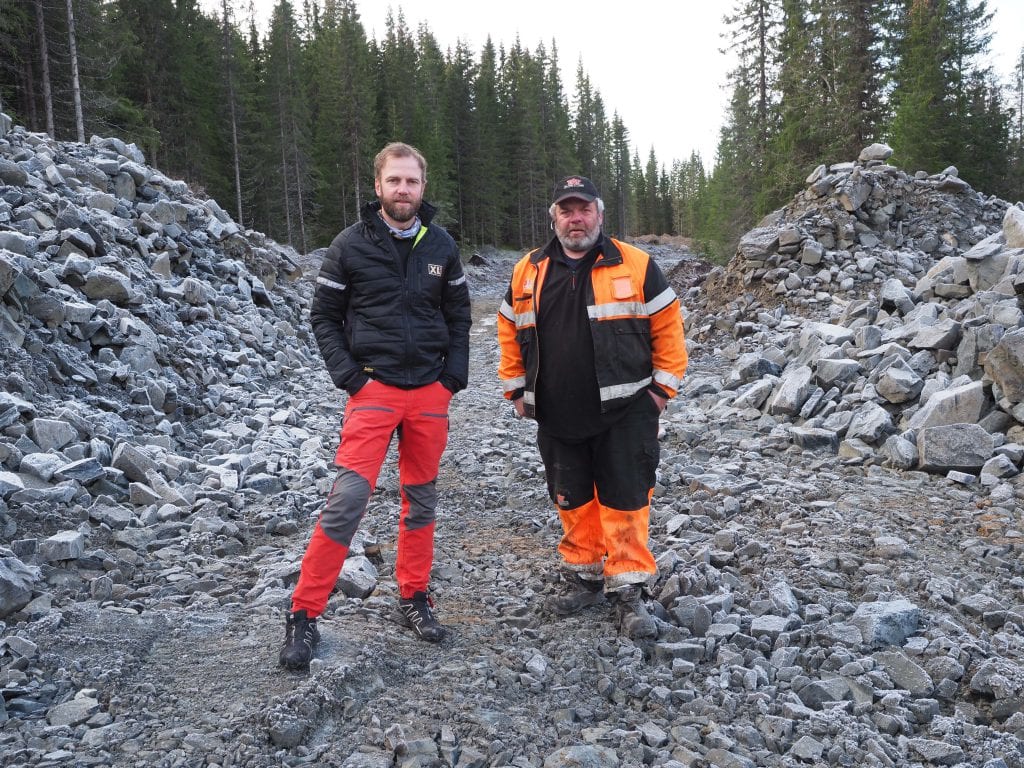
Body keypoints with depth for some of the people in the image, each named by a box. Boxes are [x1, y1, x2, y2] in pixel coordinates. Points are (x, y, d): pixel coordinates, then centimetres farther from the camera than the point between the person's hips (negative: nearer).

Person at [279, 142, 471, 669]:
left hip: (430, 390, 4)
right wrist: (347, 375, -8)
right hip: (374, 388, -3)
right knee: (349, 496, -12)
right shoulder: (351, 245, -3)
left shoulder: (441, 246, 6)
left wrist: (455, 374, 3)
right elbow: (323, 315, 2)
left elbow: (458, 314, 14)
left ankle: (413, 599, 27)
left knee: (421, 498, 11)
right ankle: (304, 614, 0)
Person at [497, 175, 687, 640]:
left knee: (624, 501, 1)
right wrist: (516, 390, 12)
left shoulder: (636, 266, -3)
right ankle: (585, 578, 30)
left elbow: (667, 327, 1)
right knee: (572, 501, 14)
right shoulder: (527, 272, 6)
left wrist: (662, 387, -2)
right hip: (557, 417, 3)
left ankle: (628, 591, 12)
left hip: (624, 413, -3)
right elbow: (510, 333, 15)